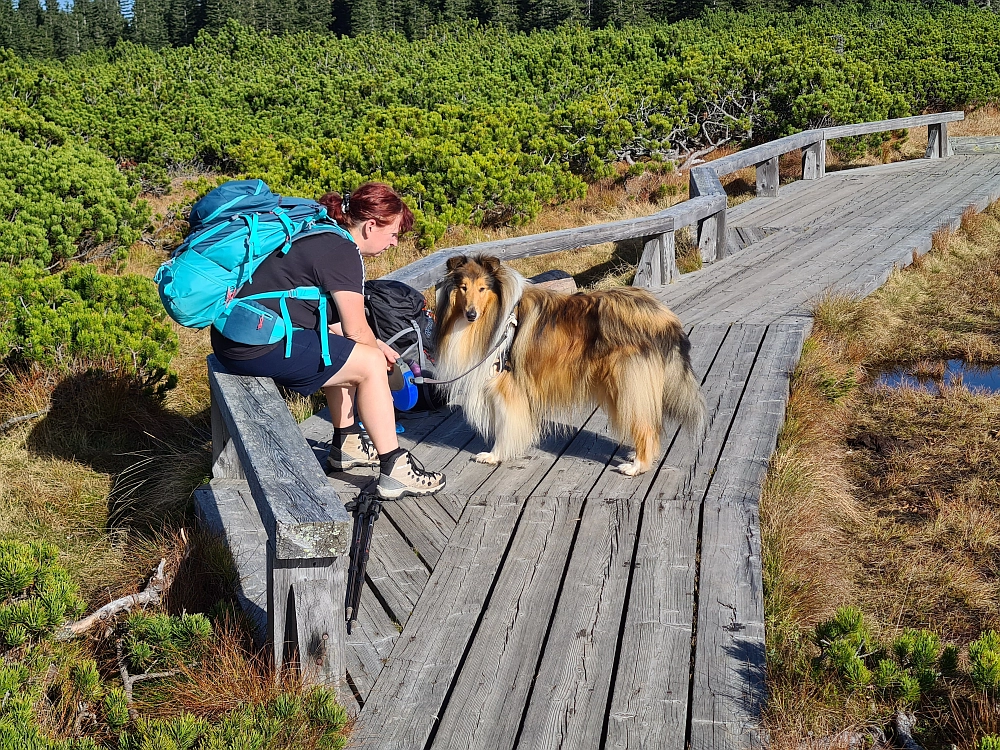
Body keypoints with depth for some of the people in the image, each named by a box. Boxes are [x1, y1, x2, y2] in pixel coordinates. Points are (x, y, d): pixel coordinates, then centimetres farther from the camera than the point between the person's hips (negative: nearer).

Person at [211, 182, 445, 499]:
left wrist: (375, 346, 18)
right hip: (260, 347, -10)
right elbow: (357, 331, -8)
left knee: (340, 350, 26)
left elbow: (340, 323, 25)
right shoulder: (344, 253, -12)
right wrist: (378, 352, 12)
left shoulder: (321, 236, 18)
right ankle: (394, 471, -2)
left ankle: (346, 444, 29)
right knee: (370, 363, -6)